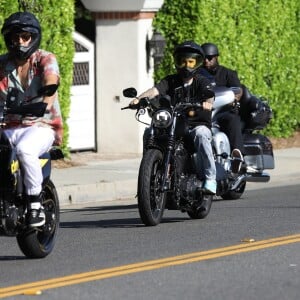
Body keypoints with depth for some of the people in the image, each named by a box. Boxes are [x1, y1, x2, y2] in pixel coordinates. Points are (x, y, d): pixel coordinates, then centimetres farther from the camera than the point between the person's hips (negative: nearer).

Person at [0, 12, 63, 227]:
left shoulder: (46, 60, 1)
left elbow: (51, 84, -18)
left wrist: (44, 104, -40)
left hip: (42, 125, -4)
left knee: (24, 149, -38)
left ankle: (36, 204, -25)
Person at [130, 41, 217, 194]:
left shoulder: (201, 82, 3)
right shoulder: (171, 81, 10)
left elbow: (209, 95, -18)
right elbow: (156, 90, -8)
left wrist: (208, 102, -43)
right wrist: (139, 98, -29)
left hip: (198, 125, -3)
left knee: (201, 134, -36)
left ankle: (210, 178, -33)